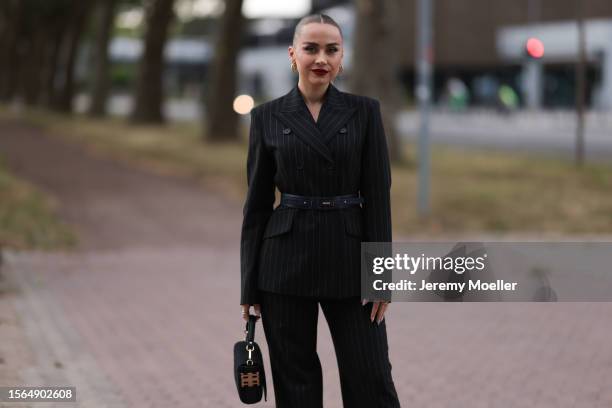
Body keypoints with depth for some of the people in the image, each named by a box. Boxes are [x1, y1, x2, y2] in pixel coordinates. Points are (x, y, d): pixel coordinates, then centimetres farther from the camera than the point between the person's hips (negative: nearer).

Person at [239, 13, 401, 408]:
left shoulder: (365, 110, 2)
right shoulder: (267, 116, 3)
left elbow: (378, 195, -1)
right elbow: (257, 203, 4)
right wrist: (249, 284, 1)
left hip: (349, 258, 0)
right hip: (286, 262, 1)